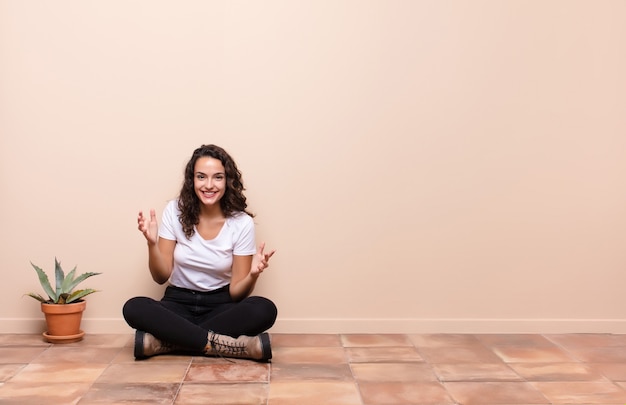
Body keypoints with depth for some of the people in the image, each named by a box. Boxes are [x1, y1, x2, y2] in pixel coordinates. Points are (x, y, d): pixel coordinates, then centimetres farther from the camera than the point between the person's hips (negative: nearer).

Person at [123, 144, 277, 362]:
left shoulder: (241, 223, -10)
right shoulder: (175, 211, -6)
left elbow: (236, 293, -8)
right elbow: (161, 277, -4)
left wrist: (253, 274, -30)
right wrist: (152, 243, -22)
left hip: (220, 307, 0)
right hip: (179, 303, 1)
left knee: (265, 310, -32)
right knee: (133, 308, -30)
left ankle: (167, 341, -28)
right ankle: (228, 345, -31)